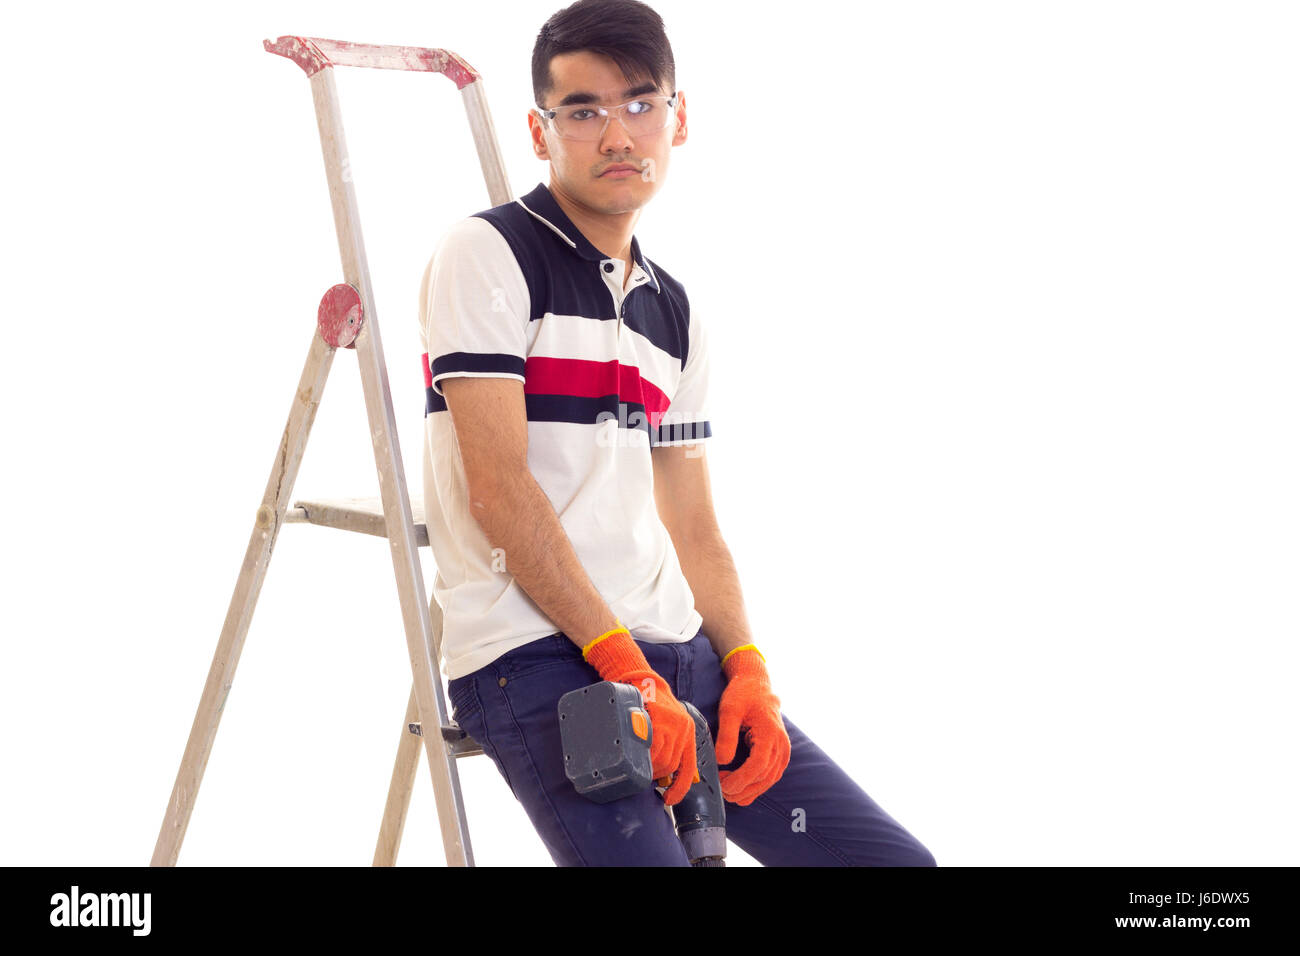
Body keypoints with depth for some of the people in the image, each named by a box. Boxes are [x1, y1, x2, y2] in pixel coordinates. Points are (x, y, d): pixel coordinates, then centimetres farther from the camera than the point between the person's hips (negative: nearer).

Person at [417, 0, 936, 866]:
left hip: (677, 650, 6)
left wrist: (746, 665, -1)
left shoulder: (677, 313, 18)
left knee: (892, 858, -1)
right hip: (536, 658, -6)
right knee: (645, 854, -29)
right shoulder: (487, 256, -2)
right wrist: (624, 665, -17)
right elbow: (499, 488, -12)